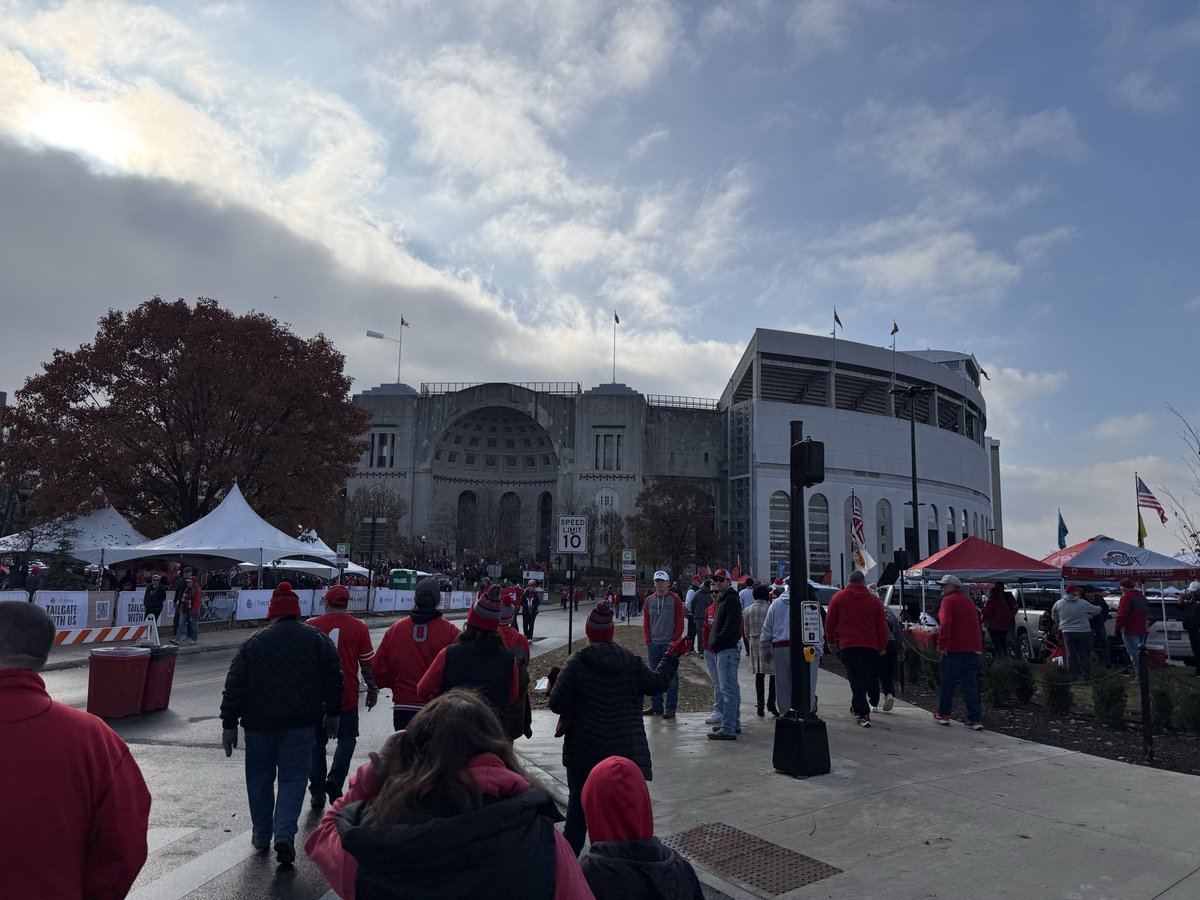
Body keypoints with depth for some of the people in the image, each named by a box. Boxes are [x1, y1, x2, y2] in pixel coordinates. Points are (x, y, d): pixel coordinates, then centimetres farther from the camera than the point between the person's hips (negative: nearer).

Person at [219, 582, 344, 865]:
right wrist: (332, 714, 14)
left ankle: (261, 834, 26)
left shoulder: (254, 642, 0)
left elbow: (234, 686, 0)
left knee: (259, 776, 17)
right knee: (293, 776, 6)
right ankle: (285, 833, -9)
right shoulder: (319, 640, 1)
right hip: (301, 724, -1)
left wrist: (229, 724, 6)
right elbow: (334, 680, 3)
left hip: (259, 723, 1)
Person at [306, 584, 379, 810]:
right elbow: (368, 664, 0)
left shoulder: (311, 626, -2)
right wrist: (372, 692, 10)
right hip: (347, 697, -1)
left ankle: (317, 792, 15)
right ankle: (335, 780, -4)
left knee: (317, 742, 12)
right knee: (347, 739, 14)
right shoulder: (359, 628, -4)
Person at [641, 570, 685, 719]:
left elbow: (680, 622, -4)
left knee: (671, 677, 0)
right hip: (653, 644, 4)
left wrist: (674, 640, -9)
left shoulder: (675, 599, -3)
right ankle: (656, 706, 20)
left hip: (670, 644, -4)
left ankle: (671, 708, 7)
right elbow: (646, 622, 11)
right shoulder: (649, 600, 8)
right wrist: (648, 640, 2)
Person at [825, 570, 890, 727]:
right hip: (871, 646, 2)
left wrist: (831, 641, 20)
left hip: (848, 645, -2)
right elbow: (882, 625, 7)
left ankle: (864, 714, -7)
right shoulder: (874, 600, 6)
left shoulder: (839, 597, 3)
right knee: (871, 678, 17)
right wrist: (882, 647, 17)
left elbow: (830, 622, 7)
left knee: (856, 679, -2)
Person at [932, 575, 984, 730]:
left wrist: (942, 643, -24)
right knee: (971, 684, 8)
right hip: (973, 648, 7)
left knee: (948, 683, 6)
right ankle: (975, 720, 4)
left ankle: (943, 715, 15)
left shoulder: (948, 600, -7)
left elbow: (945, 623, -21)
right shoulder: (968, 602, 19)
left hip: (955, 649, -7)